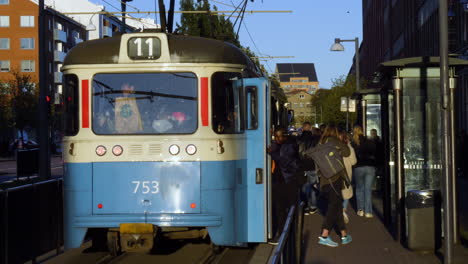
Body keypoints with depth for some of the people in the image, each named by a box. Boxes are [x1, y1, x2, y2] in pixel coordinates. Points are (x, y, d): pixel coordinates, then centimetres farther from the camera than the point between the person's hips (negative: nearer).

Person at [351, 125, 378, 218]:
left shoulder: (353, 144, -4)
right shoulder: (371, 143, 2)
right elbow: (376, 155, 9)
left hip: (358, 168, -1)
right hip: (370, 168, 1)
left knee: (359, 188, 14)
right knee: (368, 189, 4)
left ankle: (361, 210, 12)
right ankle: (368, 211, 2)